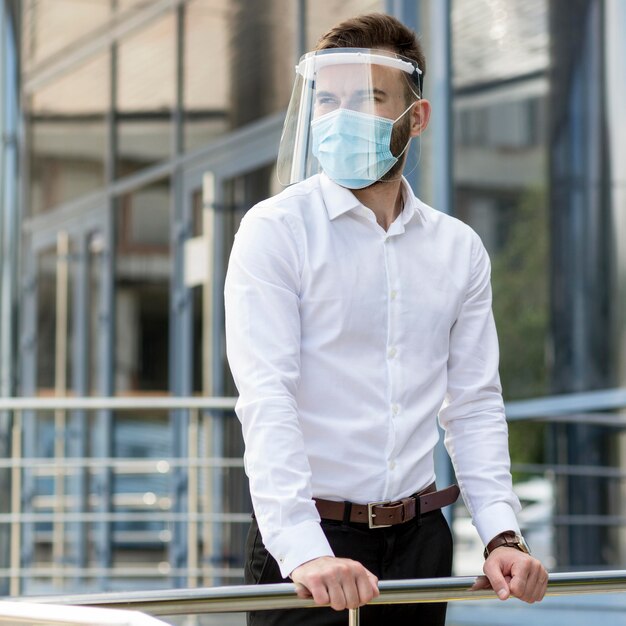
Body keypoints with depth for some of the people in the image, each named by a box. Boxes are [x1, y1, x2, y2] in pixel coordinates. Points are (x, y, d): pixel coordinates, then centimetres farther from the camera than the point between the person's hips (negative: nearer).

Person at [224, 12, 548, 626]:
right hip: (307, 539, -4)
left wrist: (502, 534, -5)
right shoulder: (275, 230, -5)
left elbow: (475, 405, 8)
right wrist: (304, 552, -26)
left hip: (420, 538, 4)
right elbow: (266, 398, -15)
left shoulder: (459, 249, 8)